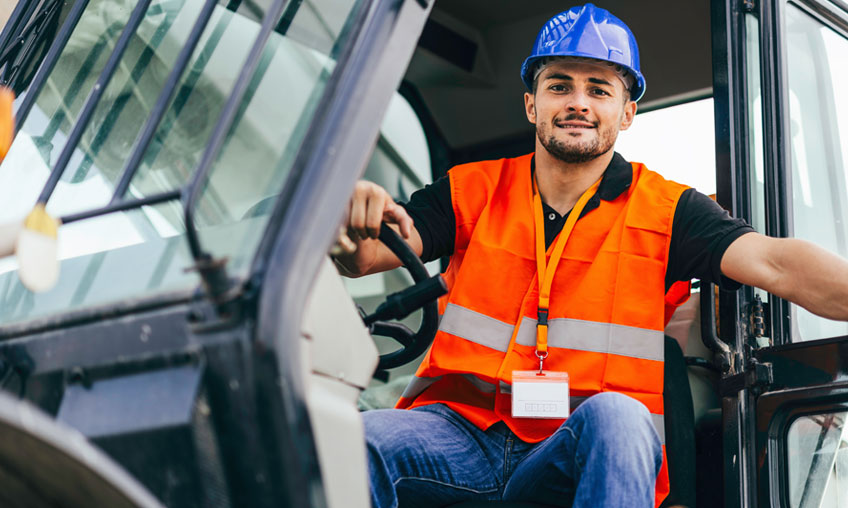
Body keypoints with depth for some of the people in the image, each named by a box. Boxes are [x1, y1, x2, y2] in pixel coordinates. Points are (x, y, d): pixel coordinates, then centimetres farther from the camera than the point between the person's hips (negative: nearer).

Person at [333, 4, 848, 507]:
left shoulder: (665, 209, 5)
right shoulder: (473, 190, 10)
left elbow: (774, 263, -11)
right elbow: (361, 258, 1)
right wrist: (356, 223, -25)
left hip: (587, 450, -1)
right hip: (459, 427, 1)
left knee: (613, 415, -36)